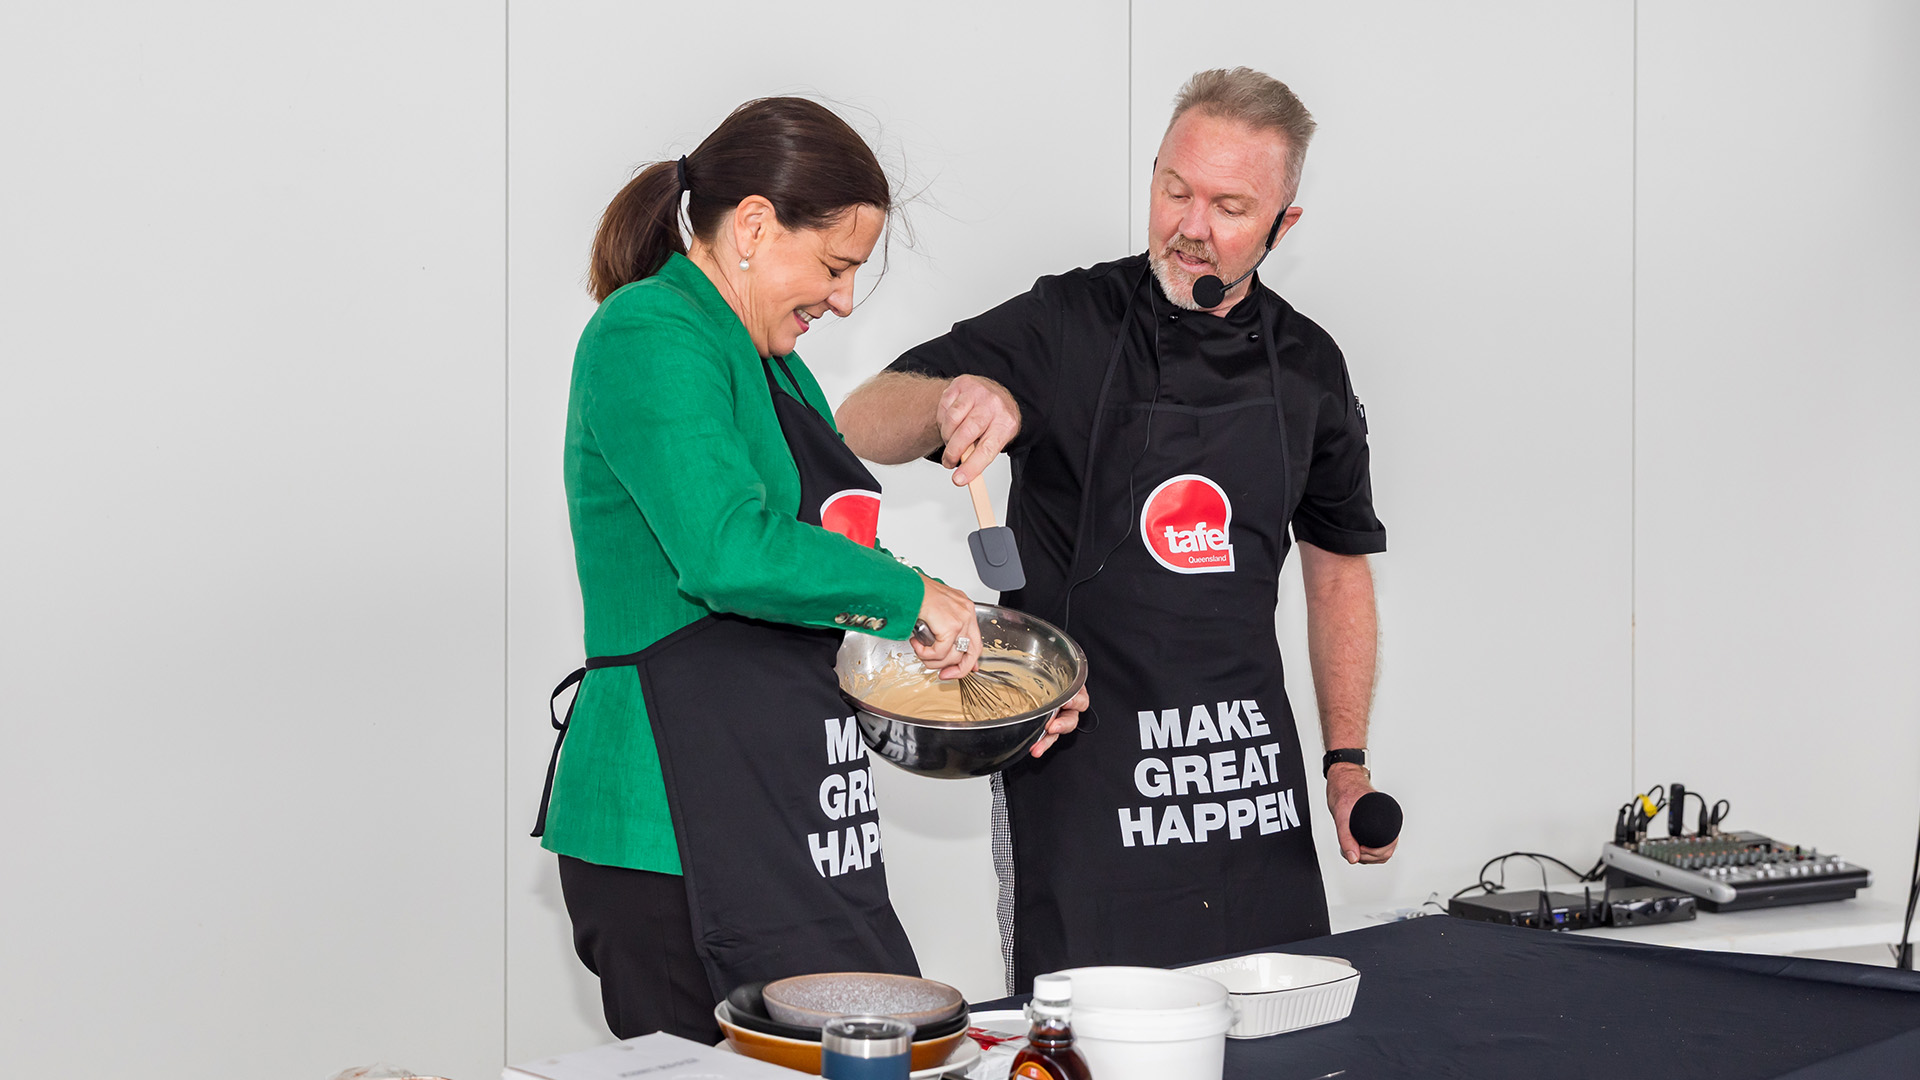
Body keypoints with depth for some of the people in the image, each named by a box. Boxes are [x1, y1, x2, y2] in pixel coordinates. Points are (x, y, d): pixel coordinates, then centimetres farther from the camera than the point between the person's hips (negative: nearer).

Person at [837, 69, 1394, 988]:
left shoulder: (1307, 365, 8)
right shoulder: (1066, 326, -5)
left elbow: (1337, 565, 17)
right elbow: (859, 431, -9)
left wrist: (1347, 760, 11)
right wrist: (953, 398, -31)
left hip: (1250, 759, 4)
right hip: (1083, 760, -4)